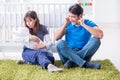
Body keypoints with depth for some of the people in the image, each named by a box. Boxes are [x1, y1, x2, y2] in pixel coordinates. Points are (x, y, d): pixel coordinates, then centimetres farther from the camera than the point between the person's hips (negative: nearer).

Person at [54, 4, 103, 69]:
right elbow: (56, 38, -4)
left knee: (96, 40, -24)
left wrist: (84, 25, -22)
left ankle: (71, 61, -27)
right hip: (68, 53, 1)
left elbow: (100, 35, -23)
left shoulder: (88, 23, -4)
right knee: (60, 43, -28)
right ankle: (85, 64, -34)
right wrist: (65, 24, -9)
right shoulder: (68, 24, 5)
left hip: (84, 53, -1)